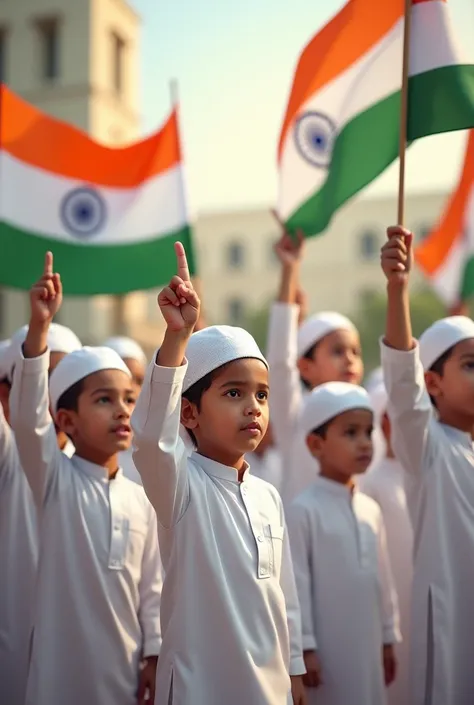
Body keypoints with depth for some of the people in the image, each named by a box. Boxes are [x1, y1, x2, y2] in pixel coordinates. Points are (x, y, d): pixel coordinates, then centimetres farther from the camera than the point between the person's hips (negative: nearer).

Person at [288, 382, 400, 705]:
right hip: (326, 648, -6)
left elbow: (383, 577, 12)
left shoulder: (371, 509, 5)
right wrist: (304, 646, -13)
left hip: (367, 646, 6)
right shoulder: (305, 510, -14)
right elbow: (297, 583, -13)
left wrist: (388, 637, 14)